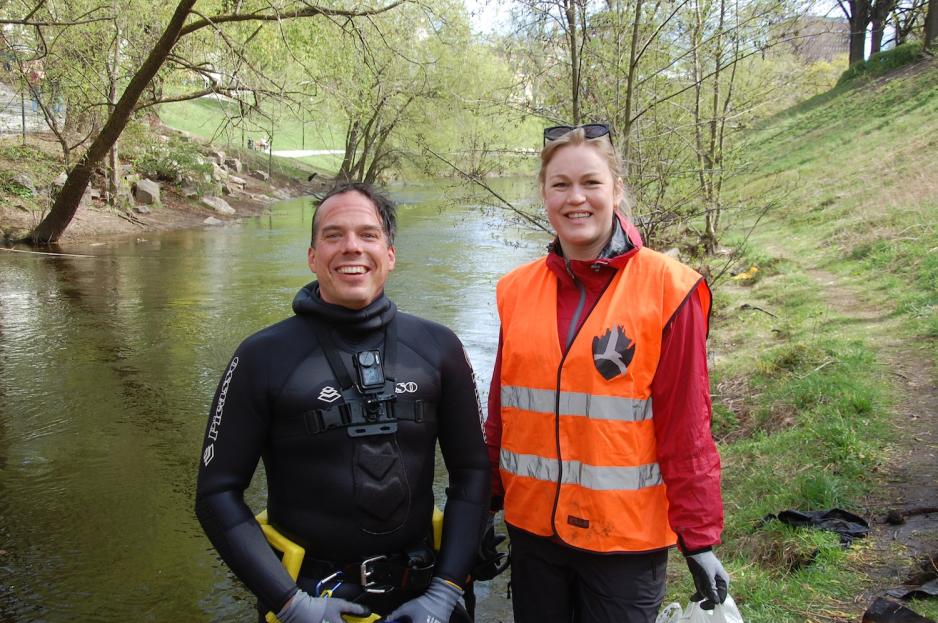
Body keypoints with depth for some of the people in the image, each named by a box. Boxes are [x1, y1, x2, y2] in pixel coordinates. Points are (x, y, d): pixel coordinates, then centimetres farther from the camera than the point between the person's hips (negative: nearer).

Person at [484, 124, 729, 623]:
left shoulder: (666, 288, -11)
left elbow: (685, 425, -10)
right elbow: (501, 413, 6)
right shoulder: (516, 291, 0)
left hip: (627, 535, -3)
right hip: (531, 527, 4)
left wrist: (699, 537, -7)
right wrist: (488, 505, 9)